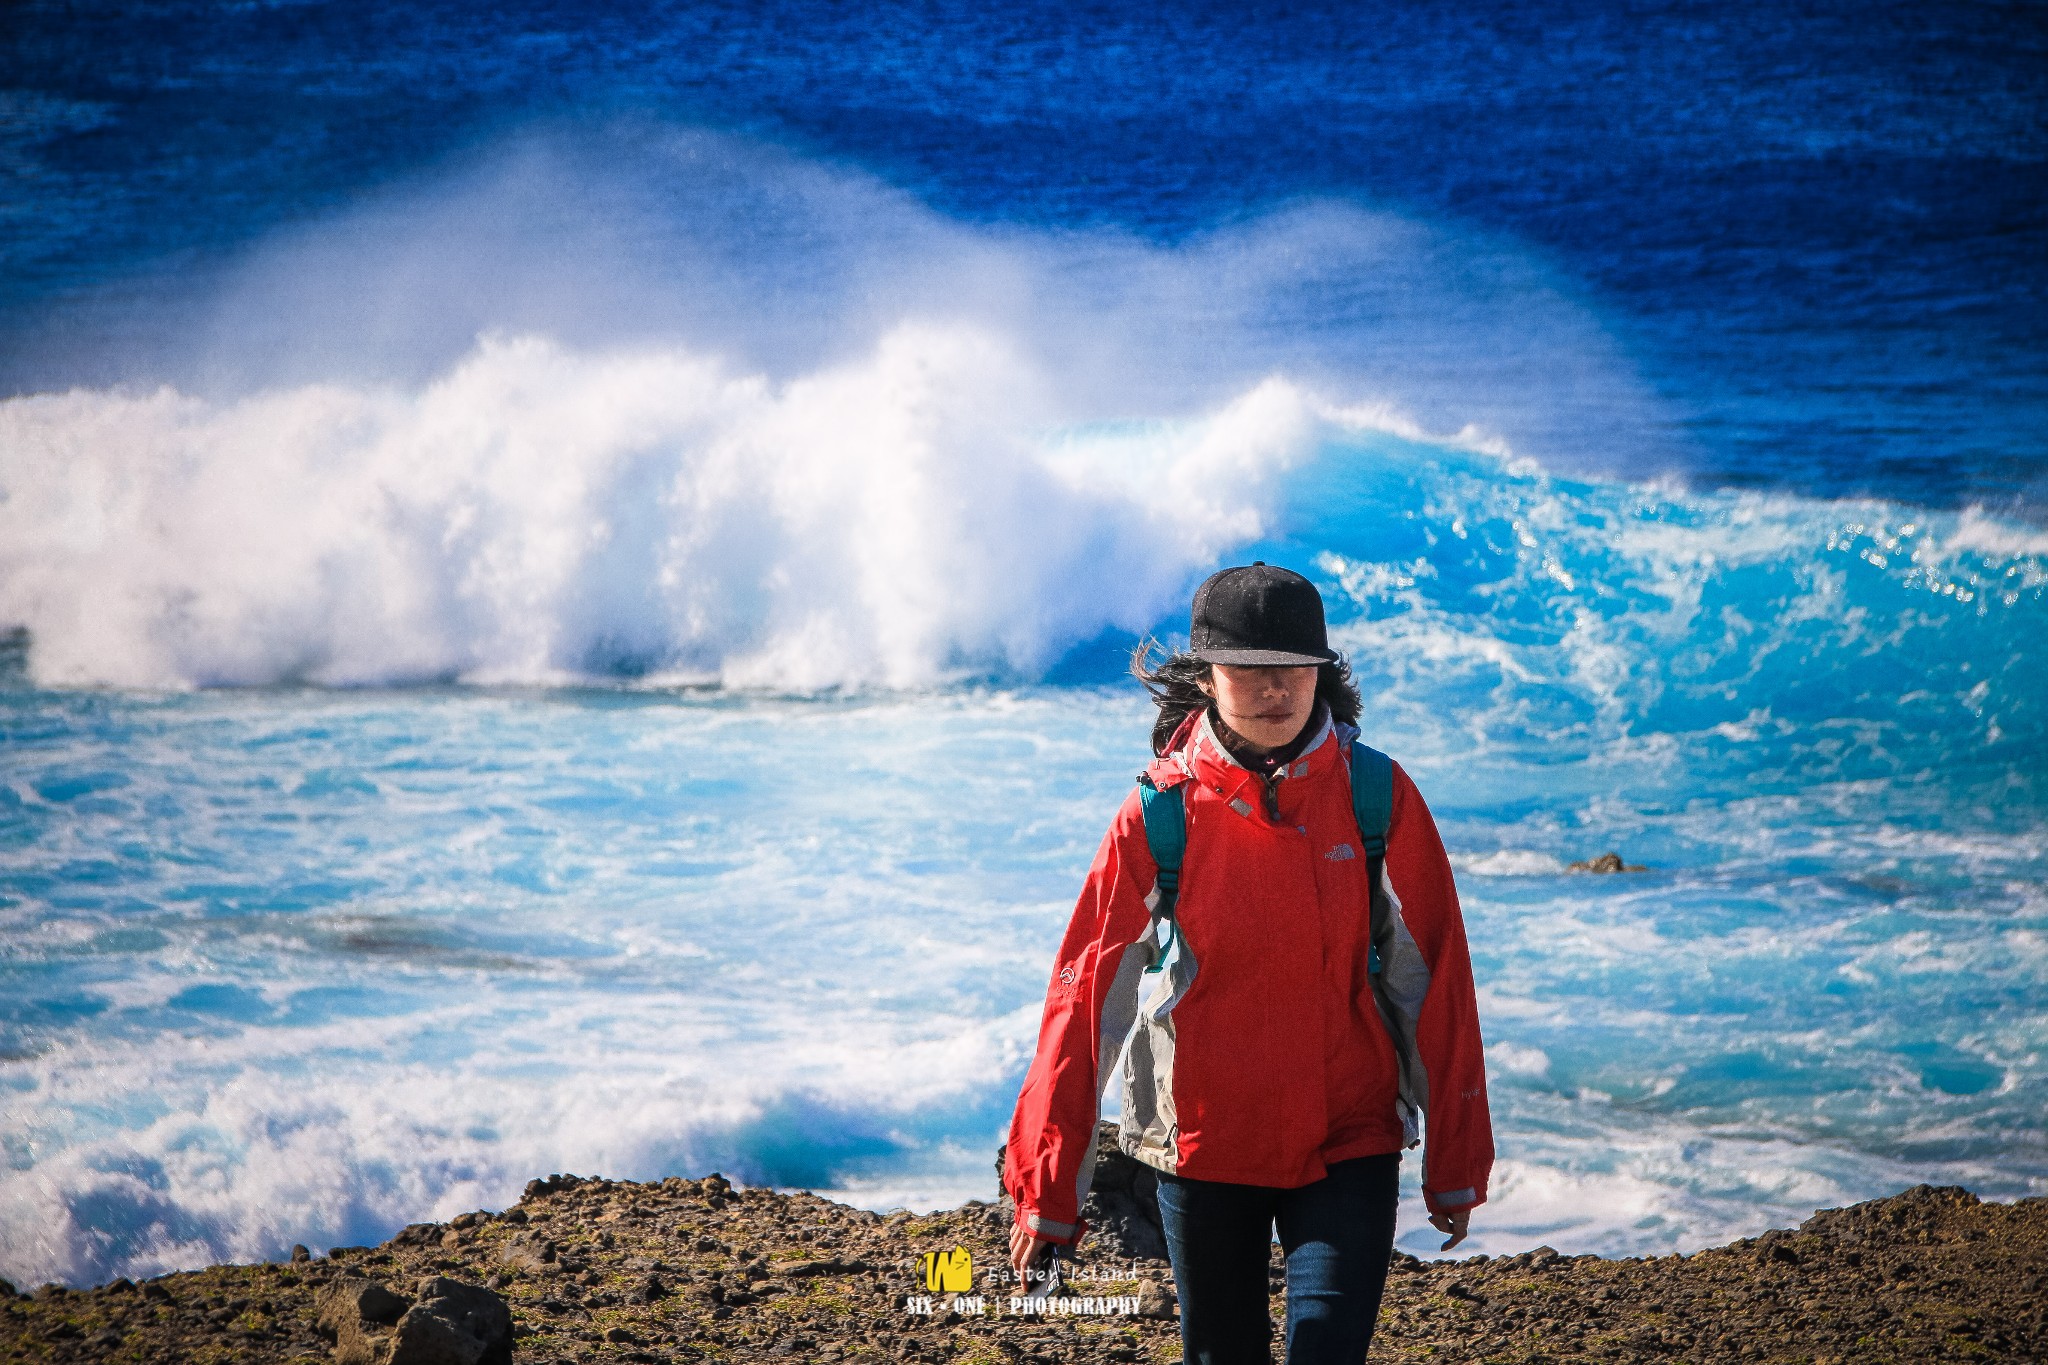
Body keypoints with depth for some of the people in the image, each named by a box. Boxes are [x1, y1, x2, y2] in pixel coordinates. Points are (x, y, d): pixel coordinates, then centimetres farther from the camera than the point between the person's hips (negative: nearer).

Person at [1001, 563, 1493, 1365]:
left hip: (1348, 1148, -1)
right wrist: (1046, 1191, -5)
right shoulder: (1160, 814, -7)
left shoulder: (1379, 800, -6)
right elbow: (1085, 997, -5)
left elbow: (1437, 983, 0)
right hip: (1204, 1150, 1)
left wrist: (1454, 1166, 2)